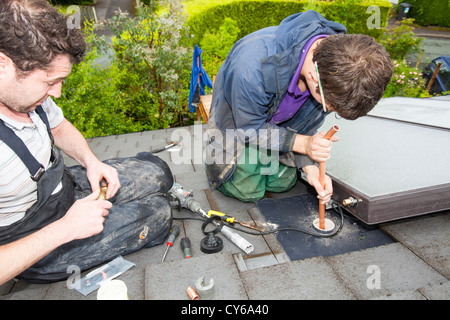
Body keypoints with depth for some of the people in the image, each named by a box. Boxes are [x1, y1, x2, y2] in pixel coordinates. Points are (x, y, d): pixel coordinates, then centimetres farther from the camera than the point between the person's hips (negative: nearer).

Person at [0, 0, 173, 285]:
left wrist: (91, 162, -7)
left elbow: (59, 126, 12)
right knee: (157, 213, -8)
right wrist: (64, 229, -30)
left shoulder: (27, 93, -11)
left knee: (156, 172, 7)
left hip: (64, 185, 7)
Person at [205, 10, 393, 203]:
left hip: (280, 125, 5)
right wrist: (303, 144, -36)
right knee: (247, 191, -3)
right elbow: (250, 128, -28)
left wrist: (309, 167, -24)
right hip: (238, 121, -4)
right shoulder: (253, 66, -46)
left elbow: (305, 126, -11)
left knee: (283, 183, 7)